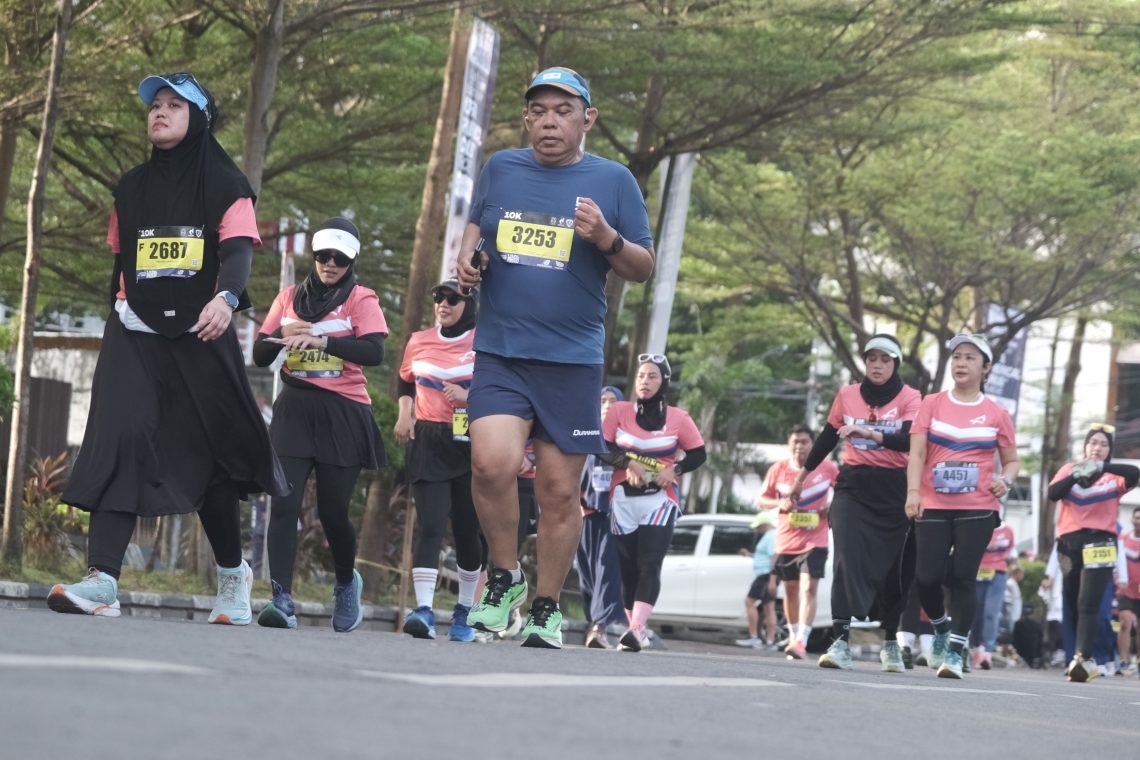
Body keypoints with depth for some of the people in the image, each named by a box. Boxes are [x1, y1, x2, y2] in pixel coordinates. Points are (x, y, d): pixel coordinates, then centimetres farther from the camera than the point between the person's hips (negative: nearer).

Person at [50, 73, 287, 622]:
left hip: (200, 334, -2)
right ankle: (102, 582, -26)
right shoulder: (131, 188, 14)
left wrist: (226, 297, -31)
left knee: (210, 453, 4)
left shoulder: (225, 185, 2)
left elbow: (238, 250, -12)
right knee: (121, 438, -16)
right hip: (135, 334, 2)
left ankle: (232, 572, 26)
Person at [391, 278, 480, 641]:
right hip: (428, 441, 1)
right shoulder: (419, 342, 10)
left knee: (467, 529, 6)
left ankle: (464, 611, 22)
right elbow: (406, 382, 25)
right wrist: (404, 414, 8)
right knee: (429, 525, -13)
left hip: (472, 445, -1)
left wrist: (468, 396, -15)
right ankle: (424, 610, -23)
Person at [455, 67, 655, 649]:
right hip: (499, 353, 1)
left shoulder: (612, 181, 4)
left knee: (560, 491, 2)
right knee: (492, 464, -20)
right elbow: (475, 223, 26)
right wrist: (467, 255, 4)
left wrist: (608, 239, -14)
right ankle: (504, 577, 3)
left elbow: (644, 268, 6)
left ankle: (546, 608, 18)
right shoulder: (499, 169, 9)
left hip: (572, 360, -1)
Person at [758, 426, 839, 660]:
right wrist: (779, 503, -13)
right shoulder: (778, 469, 0)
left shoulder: (827, 468, -4)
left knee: (809, 588, -15)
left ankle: (801, 641, -21)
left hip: (815, 541, -3)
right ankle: (793, 636, 30)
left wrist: (833, 505, -10)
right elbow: (761, 500, 7)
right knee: (790, 590, 13)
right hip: (786, 540, 3)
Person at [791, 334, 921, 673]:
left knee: (893, 566, 4)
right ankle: (841, 641, -23)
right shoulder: (847, 395, 7)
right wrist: (802, 477, 23)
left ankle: (891, 643, 22)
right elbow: (827, 439, 17)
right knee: (849, 558, -15)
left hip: (893, 489, -1)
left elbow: (911, 440, -17)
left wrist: (870, 434, -30)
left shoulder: (909, 398, -1)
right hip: (853, 488, 1)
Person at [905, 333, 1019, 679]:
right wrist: (913, 491, -17)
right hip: (934, 507, 1)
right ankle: (941, 628, 24)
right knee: (927, 578, -6)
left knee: (963, 578, -7)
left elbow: (1011, 460, 14)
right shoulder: (932, 404, 5)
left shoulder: (996, 414, 5)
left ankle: (955, 651, 0)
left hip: (977, 509, -1)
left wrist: (1005, 480, -9)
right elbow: (917, 452, -2)